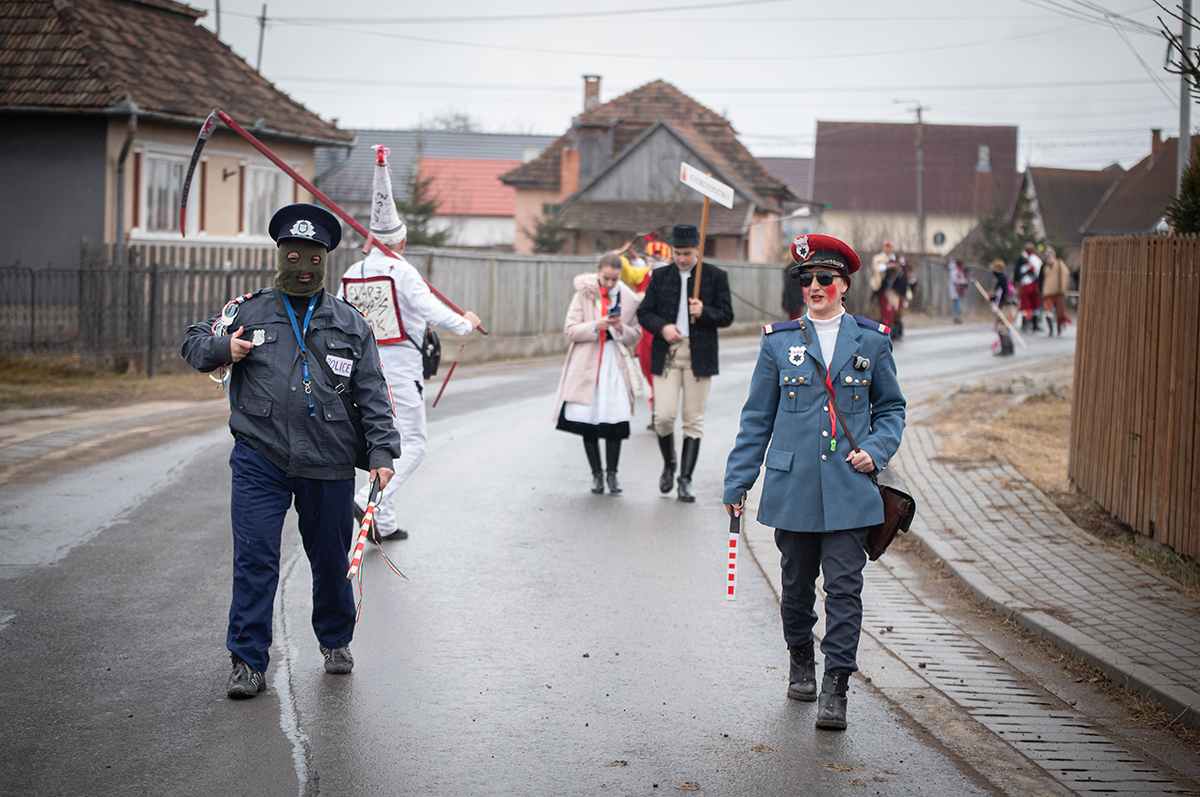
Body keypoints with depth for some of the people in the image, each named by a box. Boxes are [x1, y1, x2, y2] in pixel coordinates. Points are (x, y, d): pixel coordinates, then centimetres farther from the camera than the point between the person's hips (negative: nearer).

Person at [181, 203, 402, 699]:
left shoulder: (350, 324, 9)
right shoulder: (248, 313, 6)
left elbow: (372, 393, 9)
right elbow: (193, 345, 15)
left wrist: (382, 451, 0)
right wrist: (222, 349, -7)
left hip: (328, 465, 1)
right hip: (259, 459, -1)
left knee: (331, 559, 12)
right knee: (254, 559, -7)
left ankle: (335, 641, 34)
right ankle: (248, 662, 0)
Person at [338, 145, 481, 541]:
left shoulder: (352, 273, 7)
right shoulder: (402, 271, -12)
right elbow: (432, 310, -15)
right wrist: (466, 324, 1)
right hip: (400, 369, -7)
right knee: (413, 442, -1)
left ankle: (384, 523, 13)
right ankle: (370, 501, -19)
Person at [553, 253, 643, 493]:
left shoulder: (629, 298, 5)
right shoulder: (584, 294, 0)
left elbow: (636, 336, 9)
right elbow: (570, 330, -3)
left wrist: (621, 329, -12)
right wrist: (595, 326, -20)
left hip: (616, 364, 1)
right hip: (587, 363, -1)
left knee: (616, 419, -6)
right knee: (588, 420, 0)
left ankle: (612, 473, 8)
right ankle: (596, 473, 13)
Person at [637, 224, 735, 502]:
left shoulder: (716, 277, 5)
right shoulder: (660, 276, 9)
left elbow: (727, 316, 3)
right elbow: (645, 312, 9)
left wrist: (704, 312, -17)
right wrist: (662, 327, -10)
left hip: (699, 356, -1)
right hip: (666, 355, 1)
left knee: (693, 419, -1)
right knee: (664, 415, -9)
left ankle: (685, 479, 5)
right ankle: (669, 464, 19)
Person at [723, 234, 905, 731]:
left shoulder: (871, 341, 4)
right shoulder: (779, 341, 4)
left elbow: (891, 407, 14)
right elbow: (757, 417, 8)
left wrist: (876, 450, -4)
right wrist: (738, 481, 7)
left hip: (849, 489, -1)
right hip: (792, 486, 1)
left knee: (844, 587, -6)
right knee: (797, 583, 12)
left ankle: (835, 689, -3)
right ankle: (800, 659, 35)